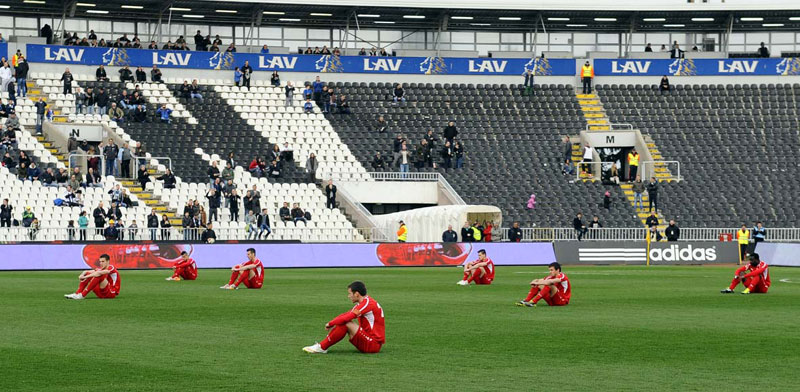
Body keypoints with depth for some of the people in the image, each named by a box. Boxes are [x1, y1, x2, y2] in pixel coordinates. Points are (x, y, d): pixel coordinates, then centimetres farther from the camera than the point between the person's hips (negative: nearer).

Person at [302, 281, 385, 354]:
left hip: (374, 344, -10)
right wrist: (332, 323, 0)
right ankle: (321, 345, 0)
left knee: (345, 323, -20)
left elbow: (346, 318, -22)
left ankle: (322, 347, -12)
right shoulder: (365, 302, 14)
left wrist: (330, 324, -9)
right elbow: (346, 315, 13)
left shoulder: (367, 303, -18)